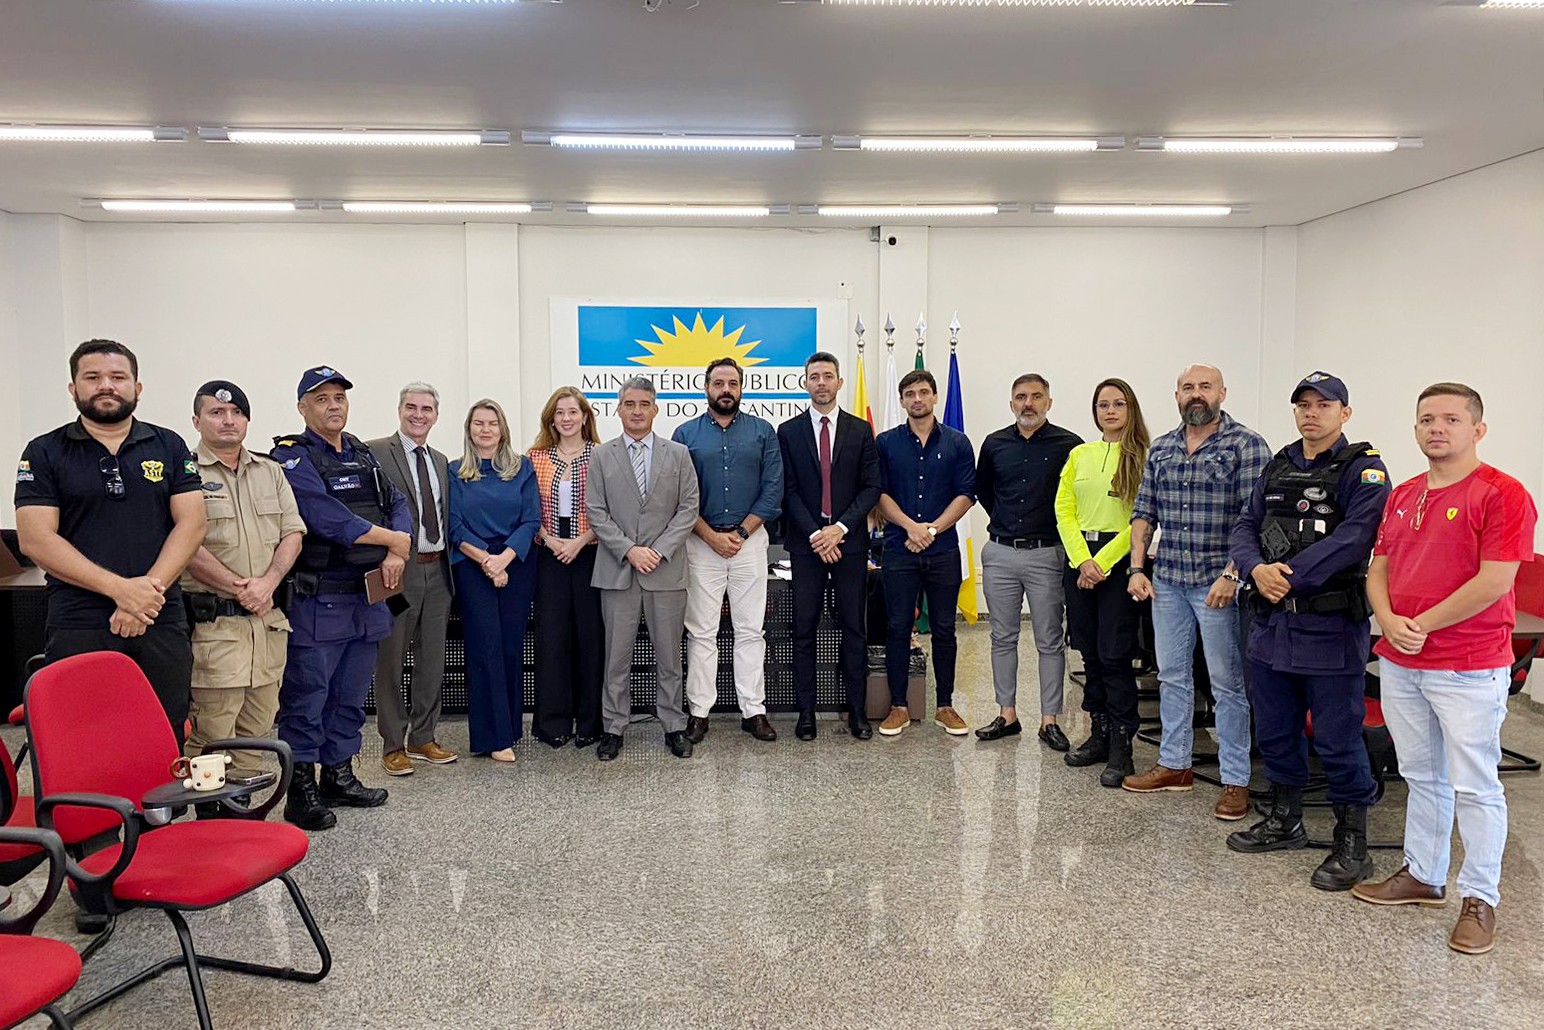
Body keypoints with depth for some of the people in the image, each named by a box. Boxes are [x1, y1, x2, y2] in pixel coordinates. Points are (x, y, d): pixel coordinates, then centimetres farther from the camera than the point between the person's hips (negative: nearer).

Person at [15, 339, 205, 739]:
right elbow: (35, 540, -4)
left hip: (162, 625, 1)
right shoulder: (45, 453, 6)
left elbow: (191, 523, 3)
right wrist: (120, 588, -14)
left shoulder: (169, 446, 11)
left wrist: (149, 589, -12)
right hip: (78, 629, -1)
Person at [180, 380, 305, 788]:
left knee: (258, 726, 11)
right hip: (213, 620, -6)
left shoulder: (270, 472, 15)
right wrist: (239, 587, -14)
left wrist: (267, 583, -7)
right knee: (211, 729, -5)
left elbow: (293, 533, 9)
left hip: (268, 618, 6)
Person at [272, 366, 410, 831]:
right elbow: (329, 519, -21)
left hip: (368, 599, 7)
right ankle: (301, 792, 9)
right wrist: (393, 540, -12)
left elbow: (398, 504, 10)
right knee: (306, 701, 0)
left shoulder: (363, 455, 16)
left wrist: (395, 556, -9)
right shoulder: (293, 458, -7)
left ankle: (339, 778, 28)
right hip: (317, 604, -7)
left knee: (350, 699, 16)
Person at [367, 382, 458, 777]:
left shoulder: (441, 461, 15)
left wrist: (449, 569, 11)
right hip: (398, 572, -6)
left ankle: (423, 738, 25)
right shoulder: (375, 453, -6)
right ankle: (393, 744, 16)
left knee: (433, 661, 13)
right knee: (389, 662, 5)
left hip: (437, 571, 6)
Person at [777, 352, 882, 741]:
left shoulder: (860, 431, 7)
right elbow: (788, 490, 0)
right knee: (804, 630, 2)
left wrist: (840, 527, -10)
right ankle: (806, 712, 9)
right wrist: (814, 534, -10)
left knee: (853, 628, 4)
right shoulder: (788, 431, 5)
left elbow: (871, 487, 2)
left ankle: (857, 710, 12)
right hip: (805, 543, 0)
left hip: (849, 540, 1)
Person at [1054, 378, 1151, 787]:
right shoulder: (1079, 455, 11)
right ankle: (1099, 735, 21)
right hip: (1079, 559, 5)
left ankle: (1121, 747, 3)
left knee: (1115, 655, -5)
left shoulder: (1142, 457, -3)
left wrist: (1103, 561, -13)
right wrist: (1082, 560, -7)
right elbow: (1064, 510, 5)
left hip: (1120, 562, -5)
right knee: (1089, 652, 10)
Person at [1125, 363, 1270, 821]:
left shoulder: (1247, 445, -7)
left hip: (1220, 584, -6)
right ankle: (1174, 765, 27)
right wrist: (1137, 568, 3)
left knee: (1228, 684, 3)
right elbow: (1144, 512, 12)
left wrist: (1231, 575, -19)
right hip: (1168, 582, 6)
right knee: (1171, 676, 14)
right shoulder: (1161, 450, 10)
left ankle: (1235, 780, 12)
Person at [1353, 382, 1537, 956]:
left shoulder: (1502, 495, -11)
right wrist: (1388, 621, -5)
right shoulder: (1401, 496, 12)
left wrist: (1422, 624, -14)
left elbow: (1494, 582, -18)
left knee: (1474, 786, 1)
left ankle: (1479, 899, 14)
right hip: (1399, 664, 7)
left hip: (1470, 670, -7)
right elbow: (1379, 569, 13)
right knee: (1421, 776, 17)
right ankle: (1422, 875, 30)